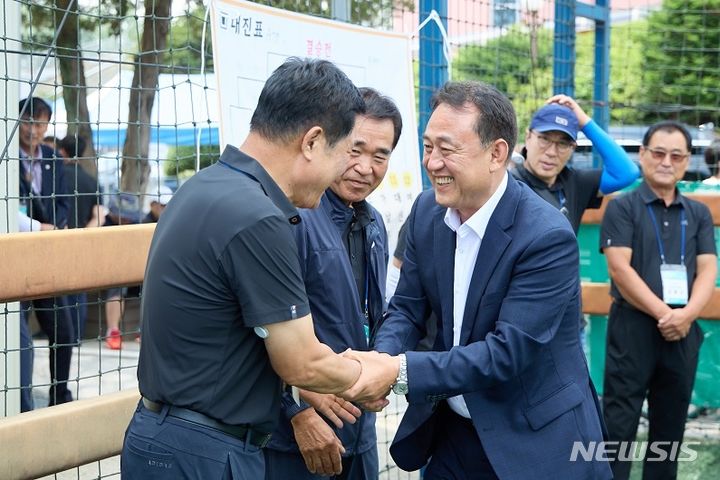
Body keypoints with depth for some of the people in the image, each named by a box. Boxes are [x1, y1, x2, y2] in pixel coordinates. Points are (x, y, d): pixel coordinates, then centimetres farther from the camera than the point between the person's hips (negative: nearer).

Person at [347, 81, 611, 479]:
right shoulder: (427, 210, -3)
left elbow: (508, 352, -26)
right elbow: (407, 309, 2)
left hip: (536, 442, -5)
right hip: (451, 431, 5)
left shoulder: (548, 237, -23)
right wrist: (380, 362, -19)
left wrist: (400, 371, -31)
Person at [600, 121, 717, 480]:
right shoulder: (622, 208, -1)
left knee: (670, 426, 11)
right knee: (619, 426, -3)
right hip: (633, 326, -4)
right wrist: (662, 313, -17)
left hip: (683, 330, 4)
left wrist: (687, 314, -14)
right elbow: (620, 268, -10)